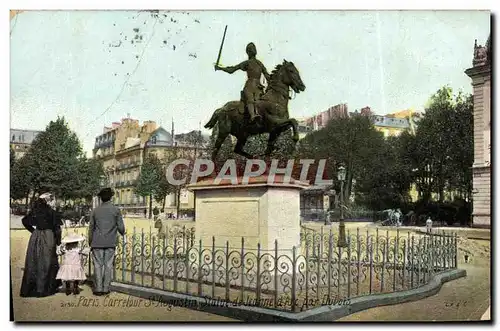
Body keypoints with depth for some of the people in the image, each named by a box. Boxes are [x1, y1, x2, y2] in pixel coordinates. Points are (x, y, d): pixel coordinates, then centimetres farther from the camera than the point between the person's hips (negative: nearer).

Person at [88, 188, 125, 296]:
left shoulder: (95, 211, 2)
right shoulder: (115, 210, -2)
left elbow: (91, 227, 7)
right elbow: (120, 227, -1)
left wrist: (90, 241, 18)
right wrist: (123, 233, 22)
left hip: (97, 242, 1)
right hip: (110, 242, 0)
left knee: (98, 265, 4)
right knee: (108, 265, 4)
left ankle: (98, 288, 3)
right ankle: (106, 288, 5)